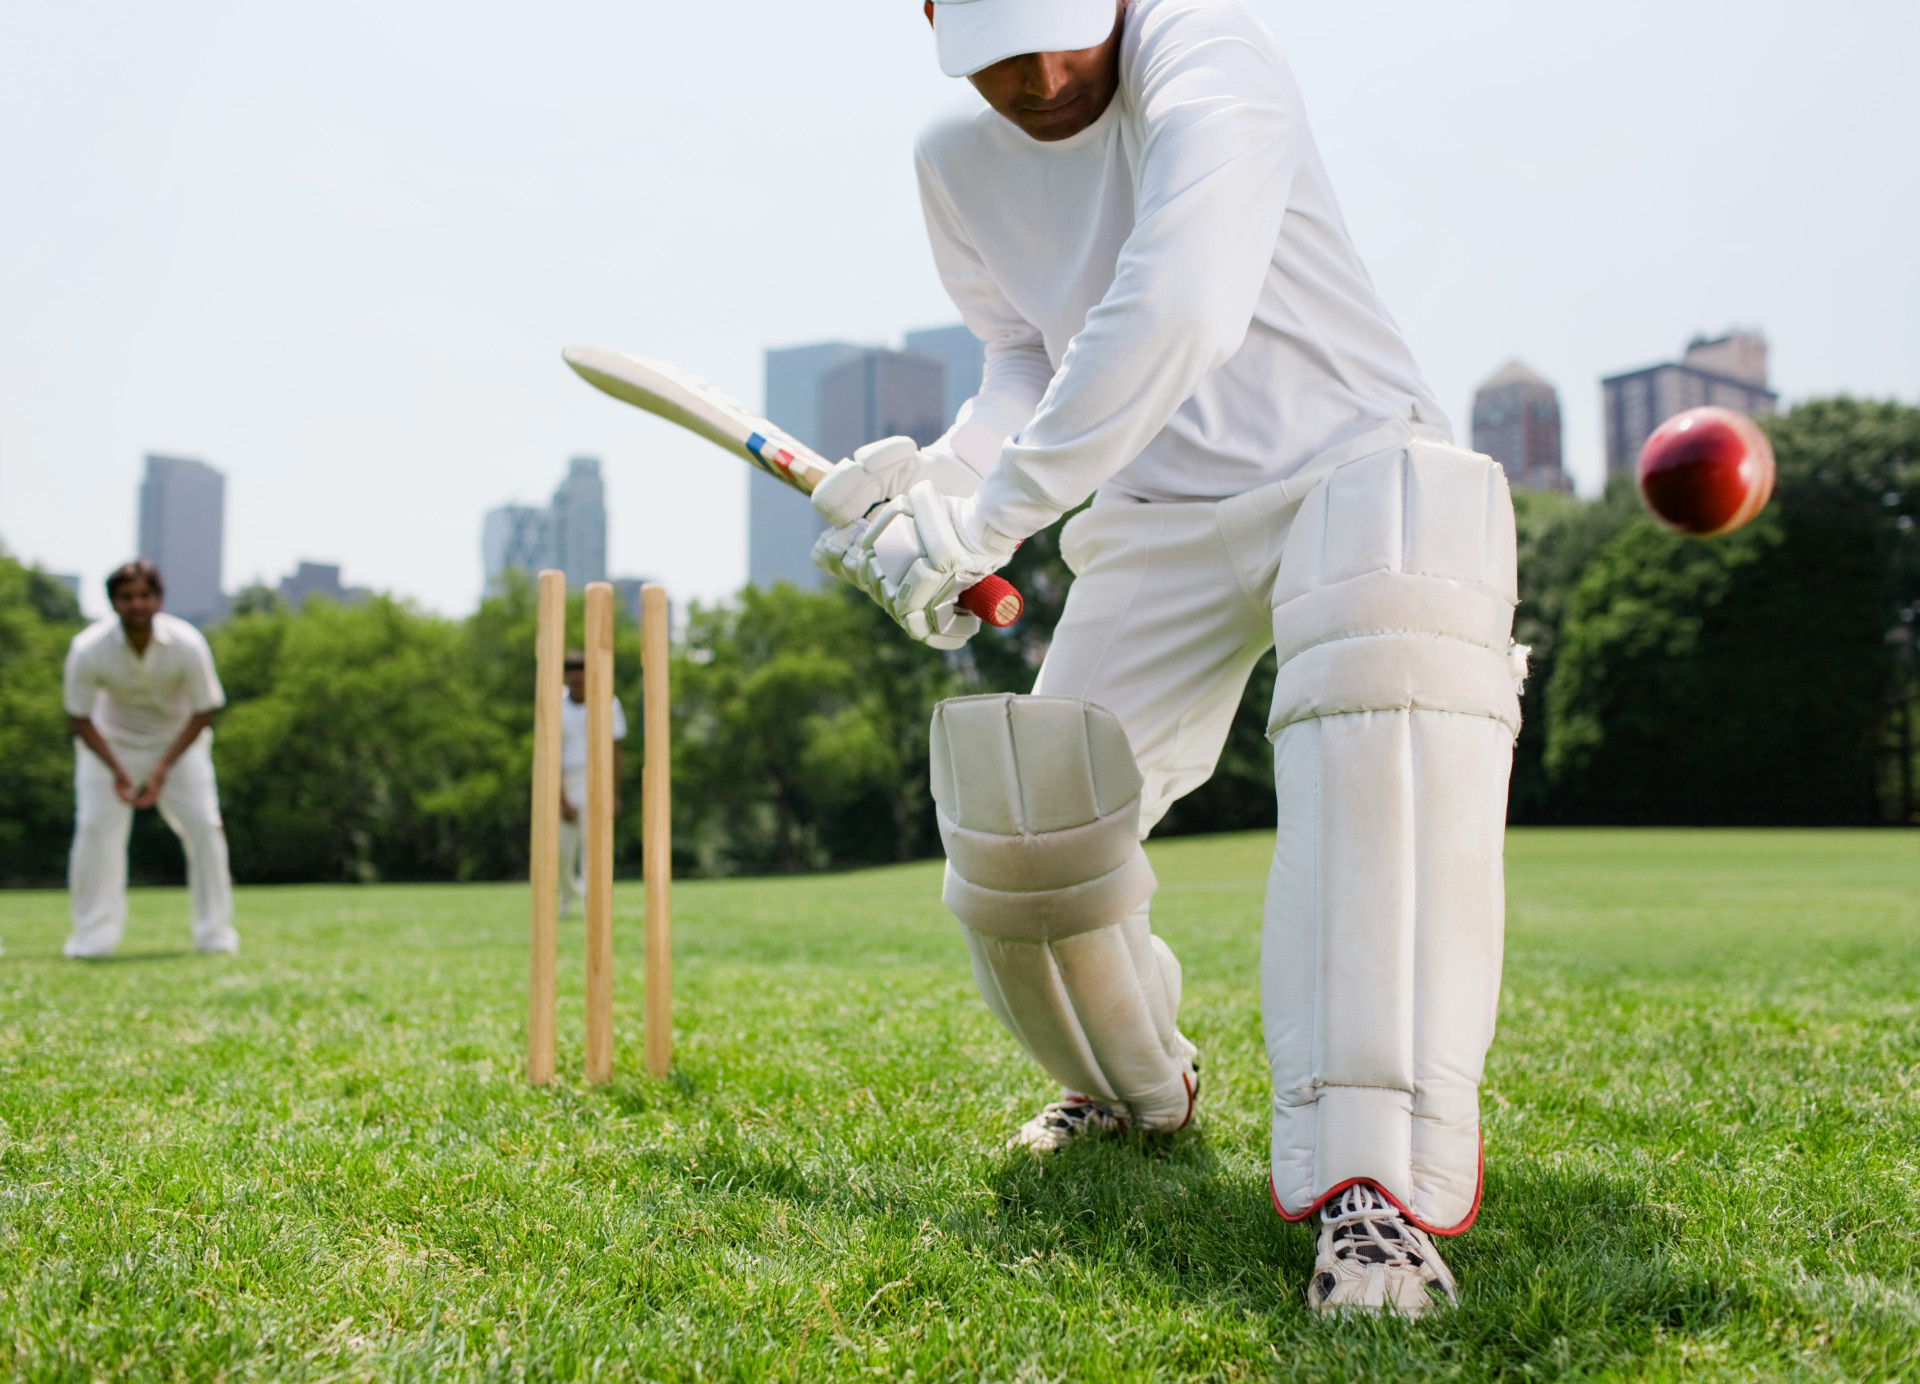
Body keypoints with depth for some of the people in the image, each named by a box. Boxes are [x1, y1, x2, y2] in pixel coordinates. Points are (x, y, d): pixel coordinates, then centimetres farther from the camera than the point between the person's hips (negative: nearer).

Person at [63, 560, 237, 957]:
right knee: (95, 828, -10)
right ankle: (92, 938, 3)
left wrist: (164, 767, -23)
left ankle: (215, 934, 4)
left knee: (204, 826, -8)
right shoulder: (88, 649, -25)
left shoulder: (188, 645, -26)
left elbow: (203, 712, -15)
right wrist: (117, 771, -24)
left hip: (178, 740, 0)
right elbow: (79, 717, -14)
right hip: (110, 742, 0)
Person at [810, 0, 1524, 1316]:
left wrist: (985, 516, -36)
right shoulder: (958, 162, 2)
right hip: (1159, 526, 6)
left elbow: (1176, 316, -38)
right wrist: (936, 480, -9)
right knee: (1014, 839, -7)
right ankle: (1138, 1090, 27)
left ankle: (1374, 1183, -43)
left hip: (1356, 465, -5)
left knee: (1388, 661, -40)